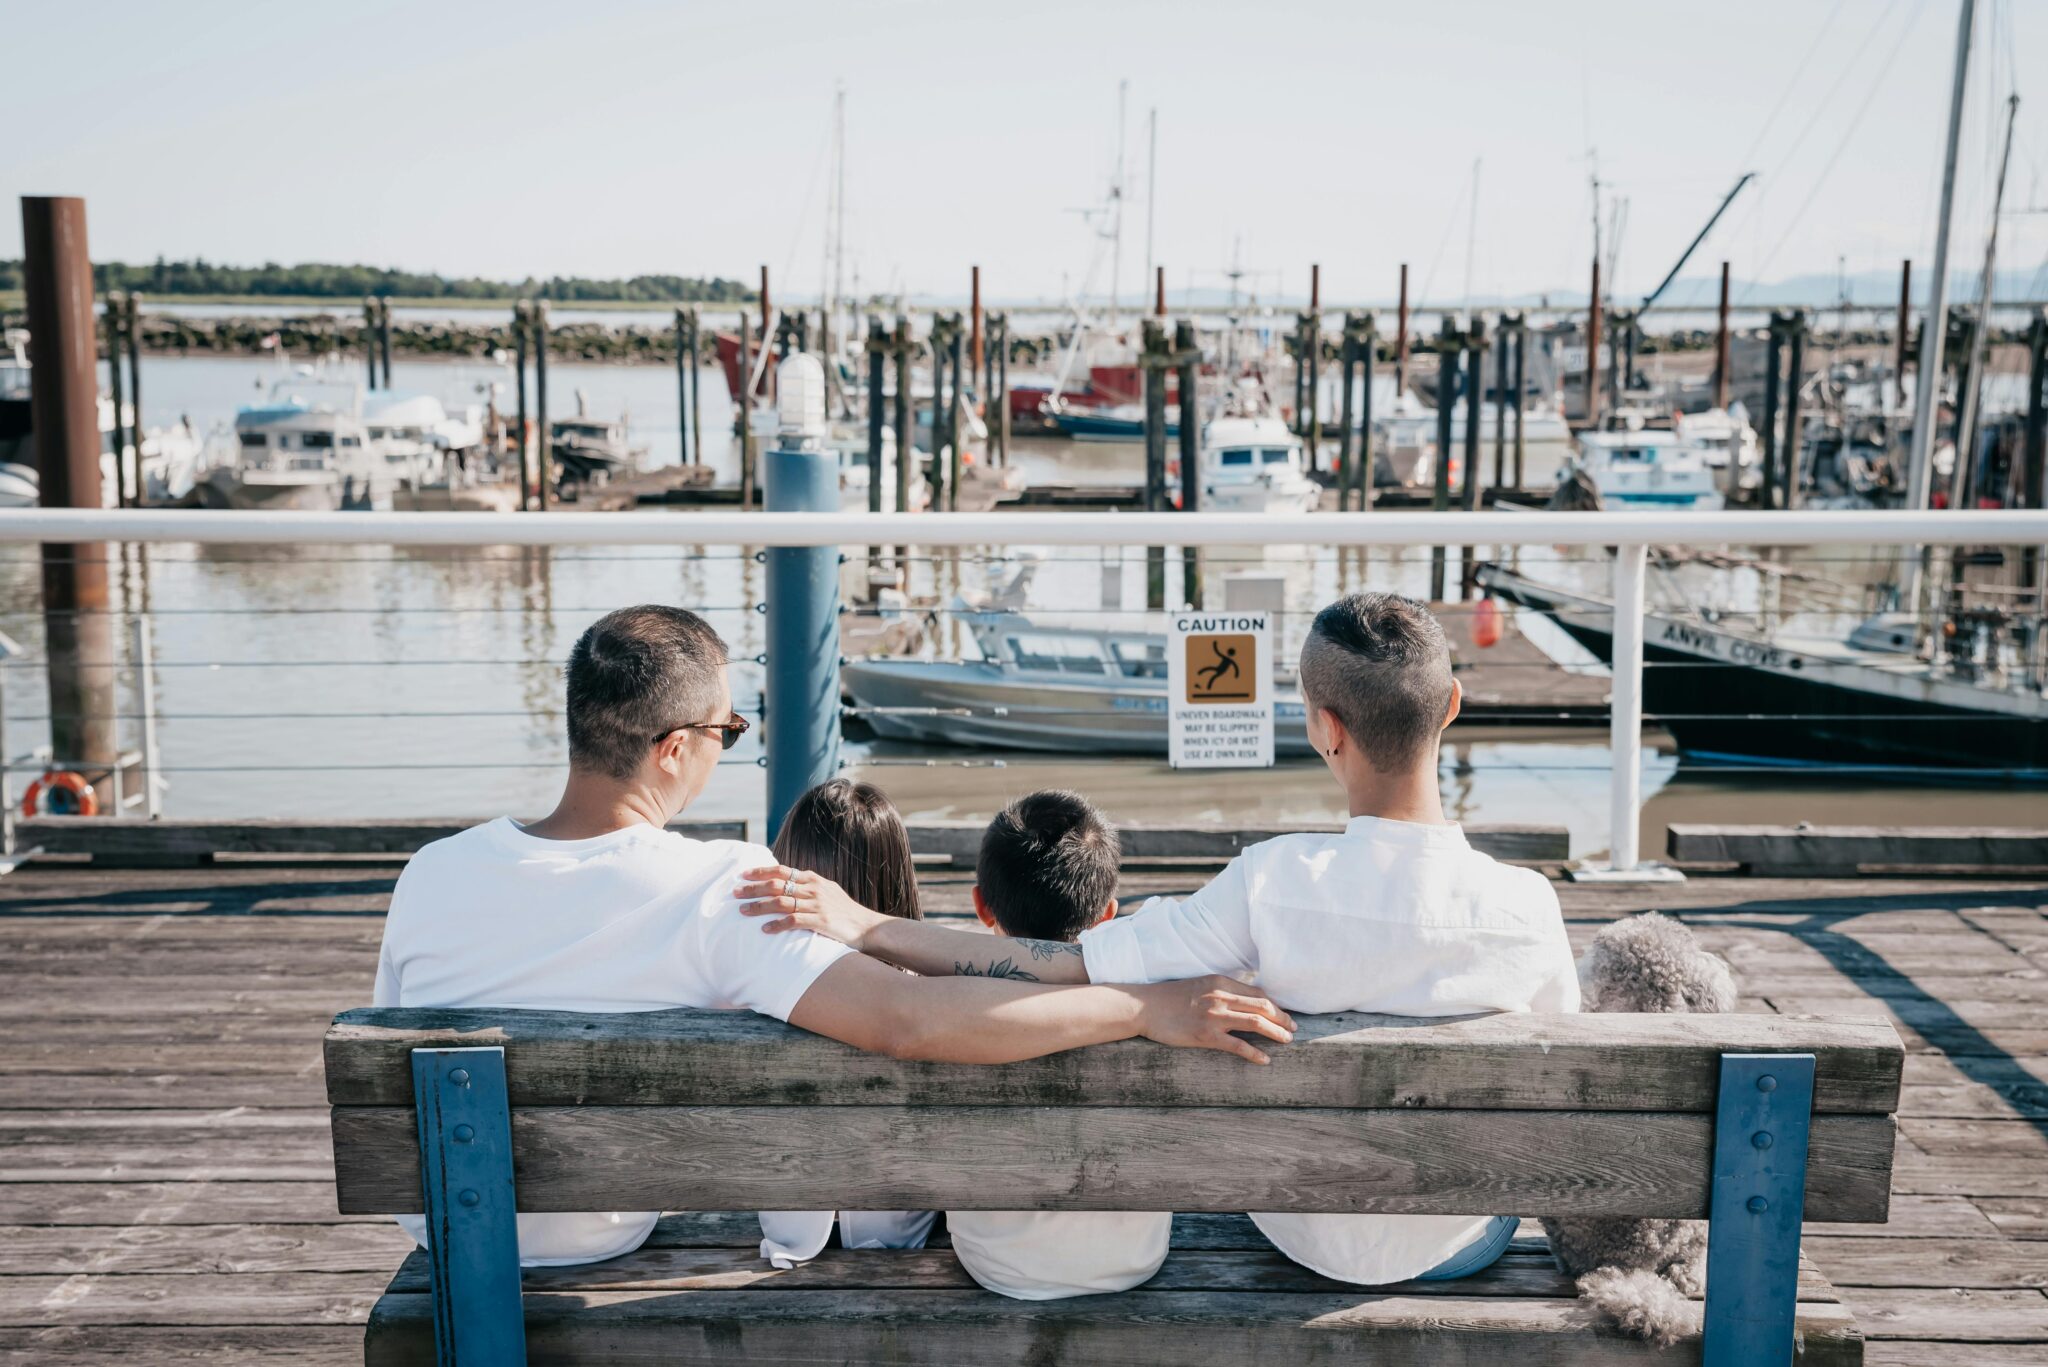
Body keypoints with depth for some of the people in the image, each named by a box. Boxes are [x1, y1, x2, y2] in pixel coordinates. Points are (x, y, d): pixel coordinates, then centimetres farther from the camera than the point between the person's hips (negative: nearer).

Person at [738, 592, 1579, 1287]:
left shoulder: (1271, 886, -28)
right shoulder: (1524, 909, -25)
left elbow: (1058, 969, -25)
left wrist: (864, 927, -18)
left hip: (1308, 1241, 0)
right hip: (1463, 1247, 1)